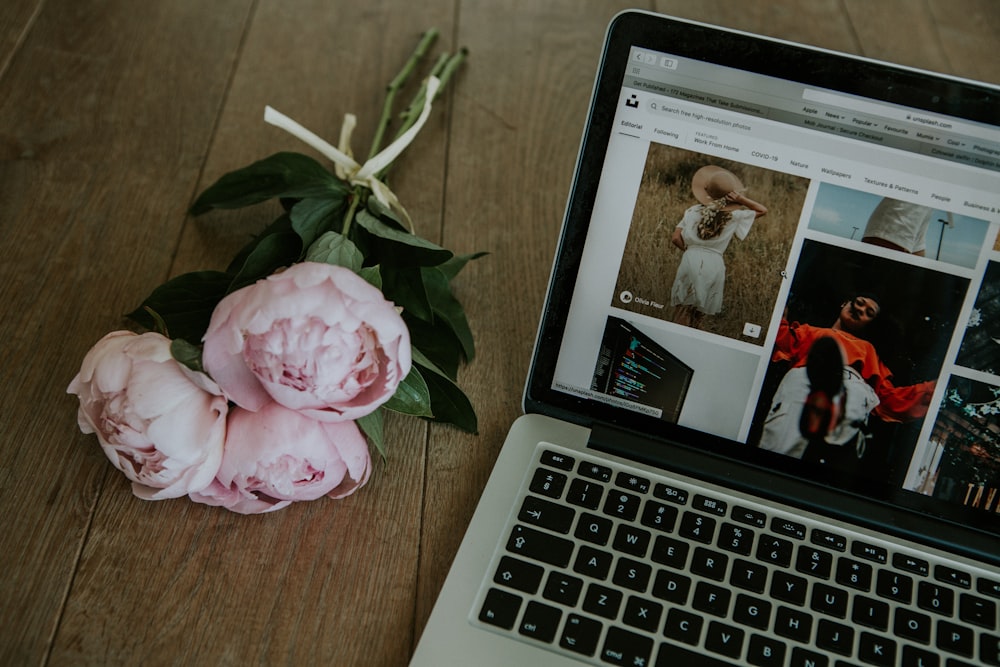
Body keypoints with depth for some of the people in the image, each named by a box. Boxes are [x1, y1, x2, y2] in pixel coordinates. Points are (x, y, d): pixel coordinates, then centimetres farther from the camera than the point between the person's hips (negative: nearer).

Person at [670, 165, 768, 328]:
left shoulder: (694, 211, 6)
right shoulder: (734, 216, 4)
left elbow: (675, 238, 2)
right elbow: (763, 210, 19)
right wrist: (741, 199, 6)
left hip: (691, 261, 0)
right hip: (714, 265, 1)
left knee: (683, 311, 6)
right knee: (698, 314, 14)